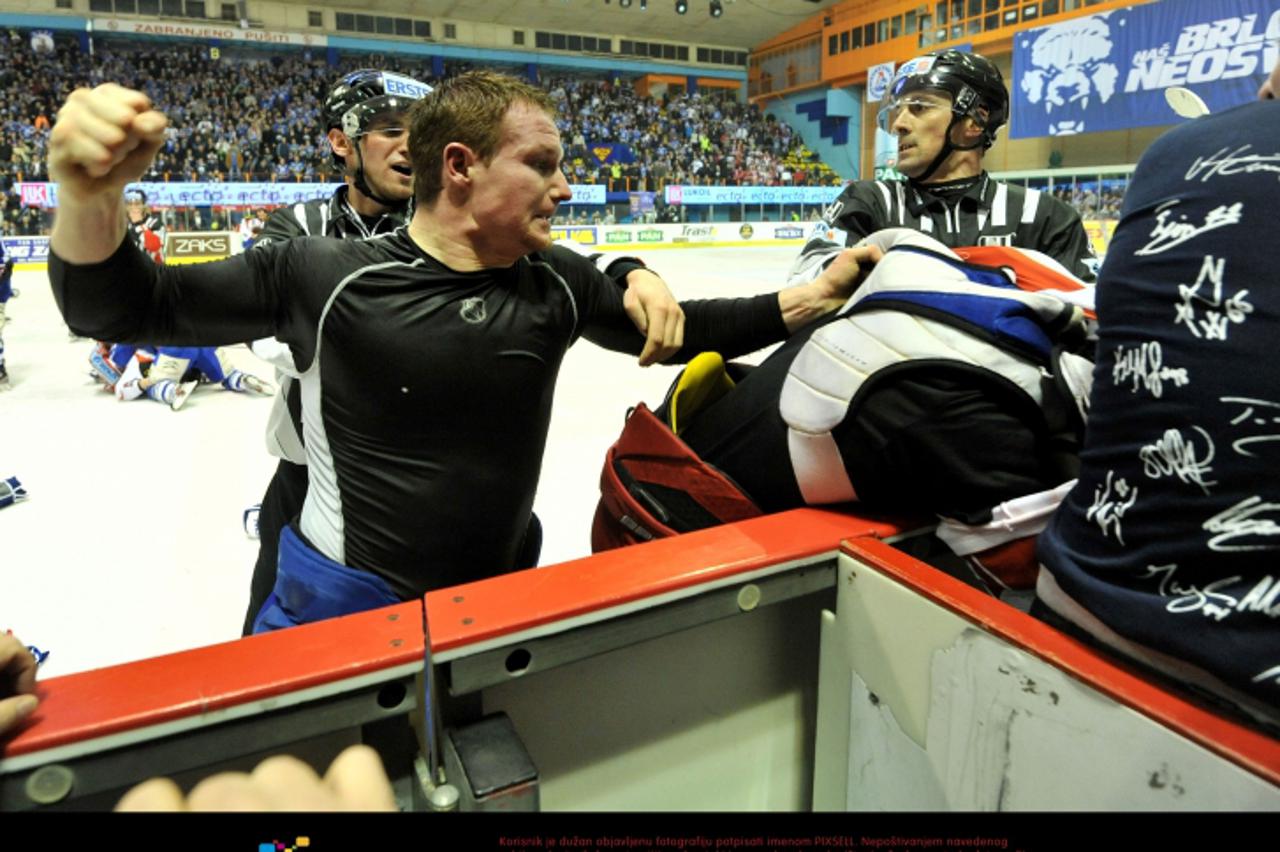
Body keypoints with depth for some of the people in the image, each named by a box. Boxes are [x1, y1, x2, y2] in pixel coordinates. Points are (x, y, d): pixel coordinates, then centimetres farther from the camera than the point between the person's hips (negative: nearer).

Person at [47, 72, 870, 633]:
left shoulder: (556, 284, -5)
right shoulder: (325, 276, -15)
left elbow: (674, 330, 5)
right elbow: (120, 309, -8)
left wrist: (814, 296, -1)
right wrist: (91, 196, -29)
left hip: (491, 602, 4)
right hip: (336, 605, -3)